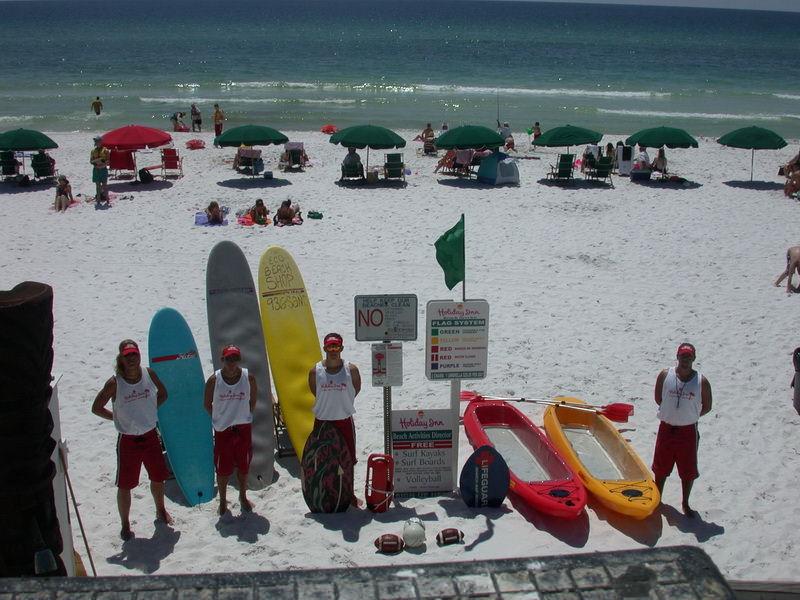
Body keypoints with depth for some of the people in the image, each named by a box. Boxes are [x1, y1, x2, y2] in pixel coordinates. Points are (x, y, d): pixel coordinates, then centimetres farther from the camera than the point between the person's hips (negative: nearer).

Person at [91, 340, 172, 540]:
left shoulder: (149, 374, -5)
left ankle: (161, 511, 43)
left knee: (158, 478, 18)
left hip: (150, 436, 4)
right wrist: (118, 418, -6)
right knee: (125, 485, 3)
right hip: (128, 440, -3)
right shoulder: (115, 383, -15)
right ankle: (125, 524, 21)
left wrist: (149, 409, 2)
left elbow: (163, 394, 12)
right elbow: (96, 407, -6)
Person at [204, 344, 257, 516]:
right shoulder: (214, 380, -12)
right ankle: (223, 500, 26)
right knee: (223, 469, 6)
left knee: (243, 466, 14)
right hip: (222, 430, -1)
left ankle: (243, 497, 35)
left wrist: (246, 416, 4)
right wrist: (220, 419, 1)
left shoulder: (249, 378, -8)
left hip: (244, 428, 1)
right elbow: (207, 403, 1)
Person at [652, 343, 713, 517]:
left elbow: (707, 407, 1)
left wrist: (690, 415, 1)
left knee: (688, 471, 10)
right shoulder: (665, 375, -8)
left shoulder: (702, 382, -10)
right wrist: (673, 413, 3)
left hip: (688, 431, -1)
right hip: (666, 429, 1)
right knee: (661, 468, 15)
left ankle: (685, 503, 29)